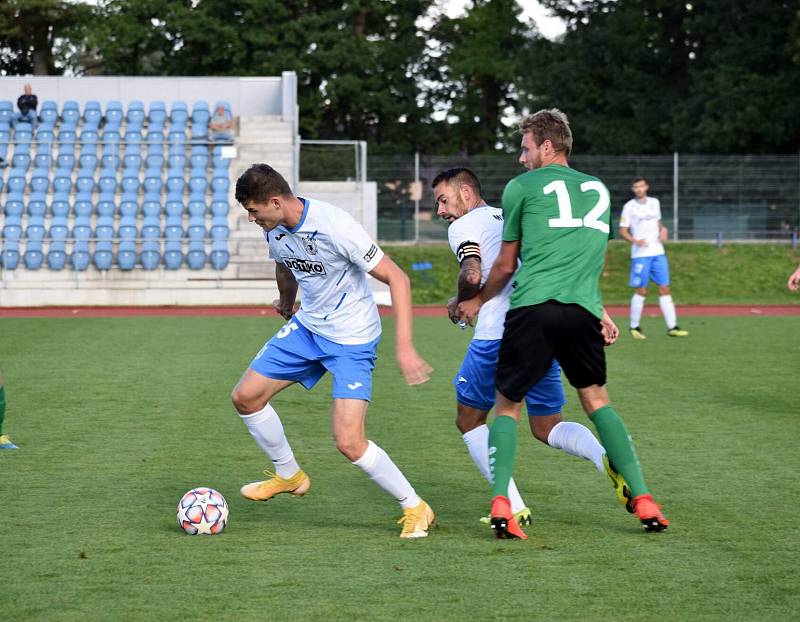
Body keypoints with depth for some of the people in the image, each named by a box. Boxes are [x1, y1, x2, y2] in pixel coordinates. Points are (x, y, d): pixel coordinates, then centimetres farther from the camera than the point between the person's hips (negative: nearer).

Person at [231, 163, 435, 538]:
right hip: (307, 326, 8)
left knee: (349, 442, -16)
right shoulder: (274, 228, -6)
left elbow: (396, 278, -25)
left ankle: (415, 508, 3)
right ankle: (289, 476, 27)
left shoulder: (335, 226, -29)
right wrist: (286, 303, 39)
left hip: (353, 339, -8)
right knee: (245, 396, 6)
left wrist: (404, 346, -31)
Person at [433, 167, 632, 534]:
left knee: (469, 421, 14)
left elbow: (472, 274, -16)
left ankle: (513, 508, 2)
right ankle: (607, 458, -14)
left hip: (498, 335, -6)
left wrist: (459, 303, 5)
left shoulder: (463, 225, 3)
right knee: (546, 427, 17)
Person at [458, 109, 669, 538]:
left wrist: (476, 302, 32)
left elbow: (505, 266, 16)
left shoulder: (521, 187, 10)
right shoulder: (599, 189, 23)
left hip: (532, 308, -3)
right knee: (596, 399, 18)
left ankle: (500, 504, -10)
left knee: (507, 406, 8)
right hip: (583, 310, 3)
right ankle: (643, 500, 9)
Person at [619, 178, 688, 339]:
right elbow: (623, 231, -2)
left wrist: (662, 229, 3)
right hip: (640, 254, -4)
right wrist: (635, 241, -19)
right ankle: (634, 326, 10)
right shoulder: (629, 207, -2)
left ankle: (672, 327, 0)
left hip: (658, 253, 4)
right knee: (641, 291, -3)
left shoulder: (654, 203, 11)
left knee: (664, 289, 0)